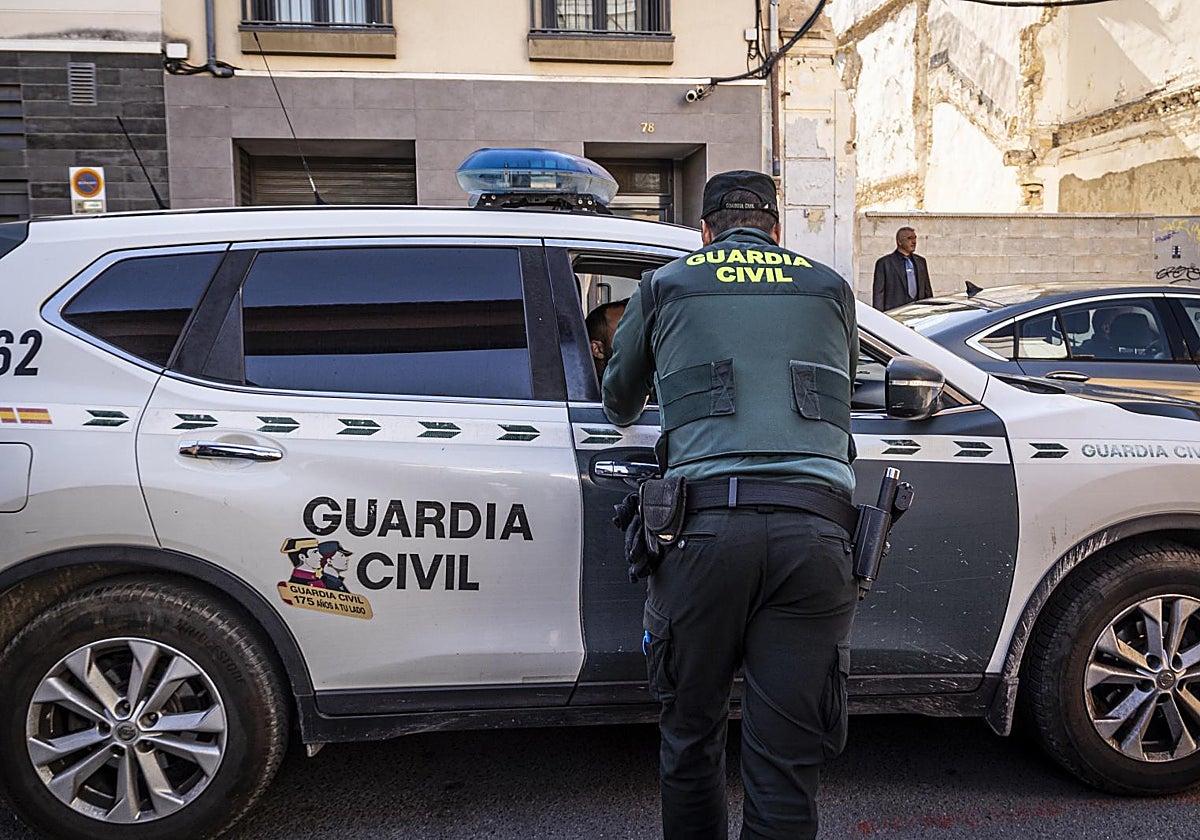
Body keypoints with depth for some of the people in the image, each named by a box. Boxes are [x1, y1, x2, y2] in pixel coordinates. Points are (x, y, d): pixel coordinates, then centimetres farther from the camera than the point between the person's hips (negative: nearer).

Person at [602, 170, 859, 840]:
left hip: (706, 526, -1)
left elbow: (619, 401, 31)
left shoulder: (666, 285, 18)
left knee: (691, 734, 17)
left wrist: (627, 418, 55)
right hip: (813, 530, 1)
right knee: (786, 759, 5)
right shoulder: (831, 288, 21)